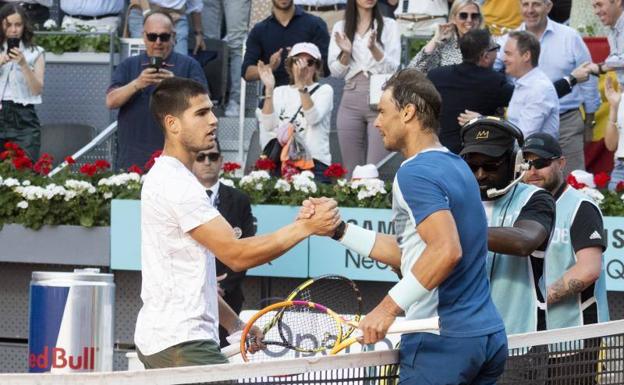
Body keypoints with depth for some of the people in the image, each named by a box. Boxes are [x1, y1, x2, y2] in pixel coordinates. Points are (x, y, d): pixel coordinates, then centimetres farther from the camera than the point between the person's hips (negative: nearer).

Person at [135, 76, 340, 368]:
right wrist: (306, 227, -18)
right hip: (182, 344, -11)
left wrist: (235, 325, 18)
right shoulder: (178, 184, -15)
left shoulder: (162, 177, 19)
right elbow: (236, 255, -19)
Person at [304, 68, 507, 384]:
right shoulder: (455, 166, 17)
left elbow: (447, 250, -26)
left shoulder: (414, 173, -12)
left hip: (443, 340, -9)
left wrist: (389, 307, -24)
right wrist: (339, 230, 17)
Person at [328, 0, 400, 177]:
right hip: (351, 101, 3)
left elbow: (392, 68, -3)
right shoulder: (341, 28, 10)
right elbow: (336, 71, 8)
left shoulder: (388, 25, 4)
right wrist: (346, 53, -11)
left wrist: (374, 48, -19)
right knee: (351, 170, 2)